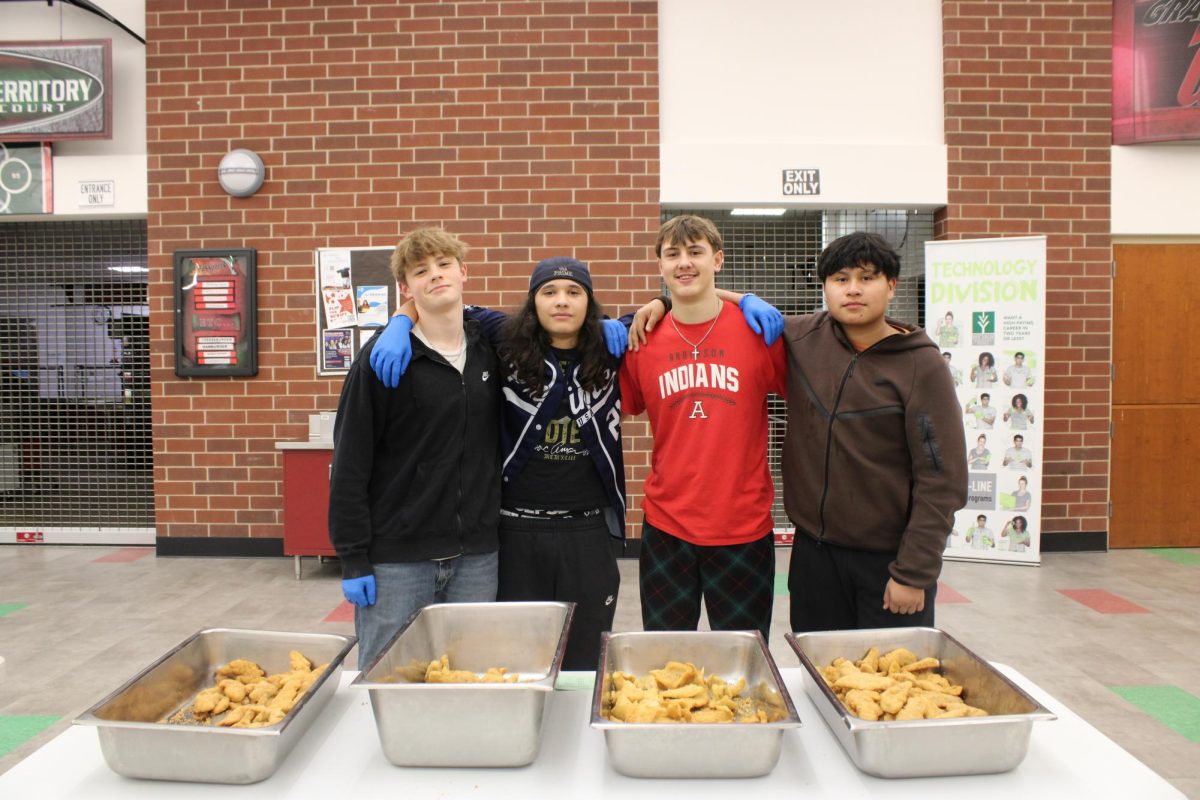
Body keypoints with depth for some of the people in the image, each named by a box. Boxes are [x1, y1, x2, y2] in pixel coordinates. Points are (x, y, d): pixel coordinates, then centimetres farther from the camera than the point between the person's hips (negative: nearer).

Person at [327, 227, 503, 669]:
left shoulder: (489, 351, 5)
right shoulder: (384, 356, -7)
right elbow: (350, 462, -8)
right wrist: (352, 559, -8)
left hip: (476, 558, 4)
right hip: (396, 558, -3)